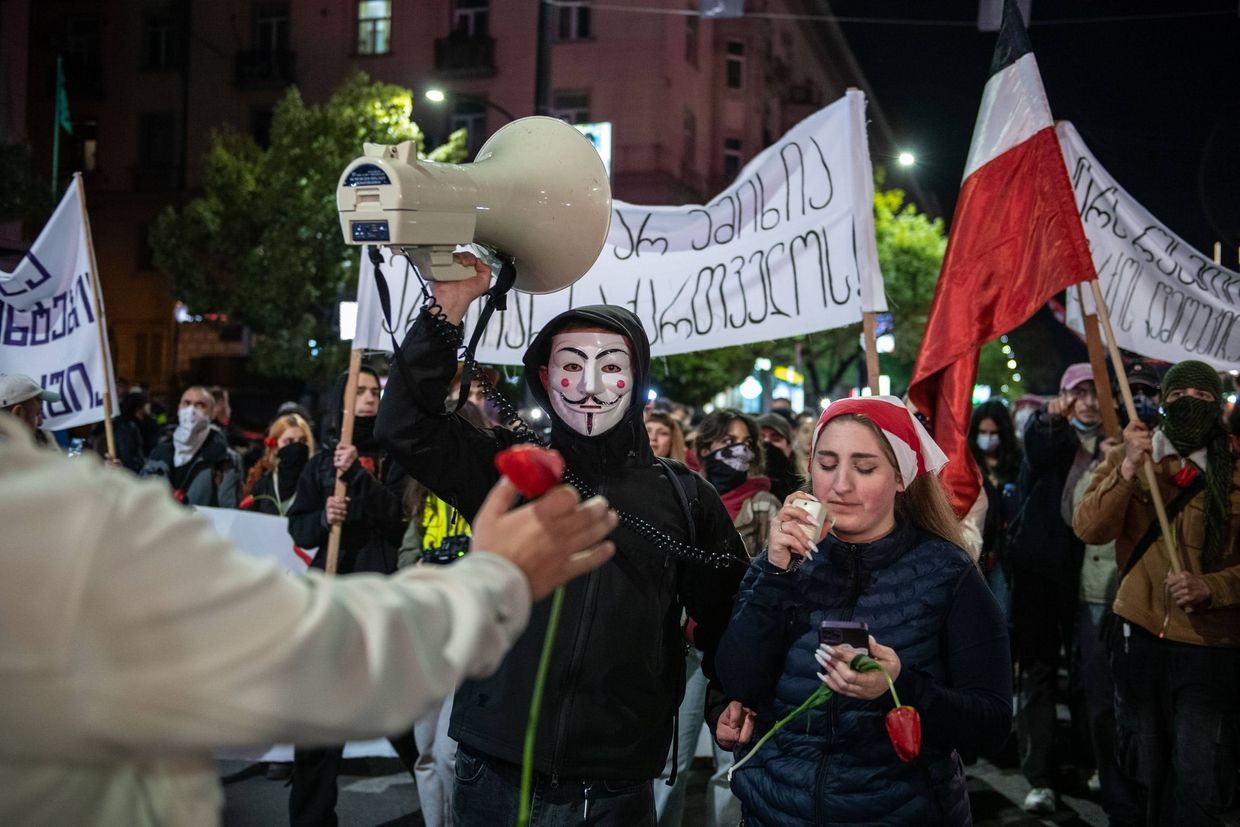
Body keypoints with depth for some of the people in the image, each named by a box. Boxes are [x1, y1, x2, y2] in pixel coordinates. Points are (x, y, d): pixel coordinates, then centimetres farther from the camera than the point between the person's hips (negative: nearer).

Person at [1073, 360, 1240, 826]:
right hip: (1140, 635, 2)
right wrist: (1128, 468, -23)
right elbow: (1088, 529, -13)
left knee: (1197, 787, -3)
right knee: (1147, 774, 17)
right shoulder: (1128, 458, 2)